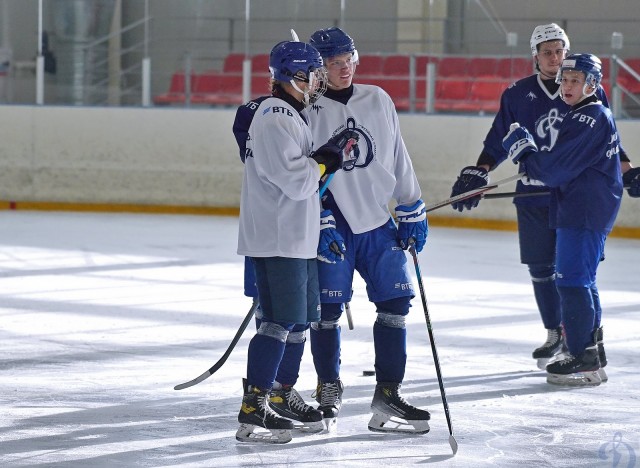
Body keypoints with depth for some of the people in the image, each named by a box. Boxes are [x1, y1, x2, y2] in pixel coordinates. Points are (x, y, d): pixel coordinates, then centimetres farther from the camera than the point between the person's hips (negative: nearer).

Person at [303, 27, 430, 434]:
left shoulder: (378, 101, 8)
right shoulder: (308, 110, -6)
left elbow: (398, 160, 13)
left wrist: (413, 212, 12)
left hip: (377, 221, 4)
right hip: (332, 221, -4)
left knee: (396, 300, 1)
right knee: (328, 308, -1)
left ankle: (388, 393, 8)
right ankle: (330, 390, 17)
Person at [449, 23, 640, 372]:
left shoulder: (591, 92, 3)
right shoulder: (517, 95, 5)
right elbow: (498, 143, 11)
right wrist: (476, 174, 2)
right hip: (533, 196, 2)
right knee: (541, 270, 5)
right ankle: (555, 334, 20)